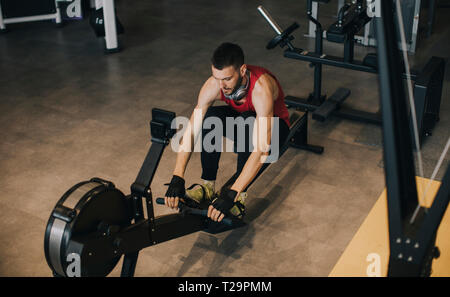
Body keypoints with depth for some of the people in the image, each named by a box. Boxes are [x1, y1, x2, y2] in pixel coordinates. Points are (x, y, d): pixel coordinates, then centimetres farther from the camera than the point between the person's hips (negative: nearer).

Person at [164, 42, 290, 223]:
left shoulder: (261, 88, -40)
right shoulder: (213, 85, -26)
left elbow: (262, 150, -46)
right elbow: (191, 132, -27)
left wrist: (232, 194, -52)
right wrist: (177, 178, -38)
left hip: (274, 126, -4)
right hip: (240, 117, 4)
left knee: (247, 122, -38)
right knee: (210, 116, -28)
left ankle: (239, 197, -28)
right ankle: (207, 187, -18)